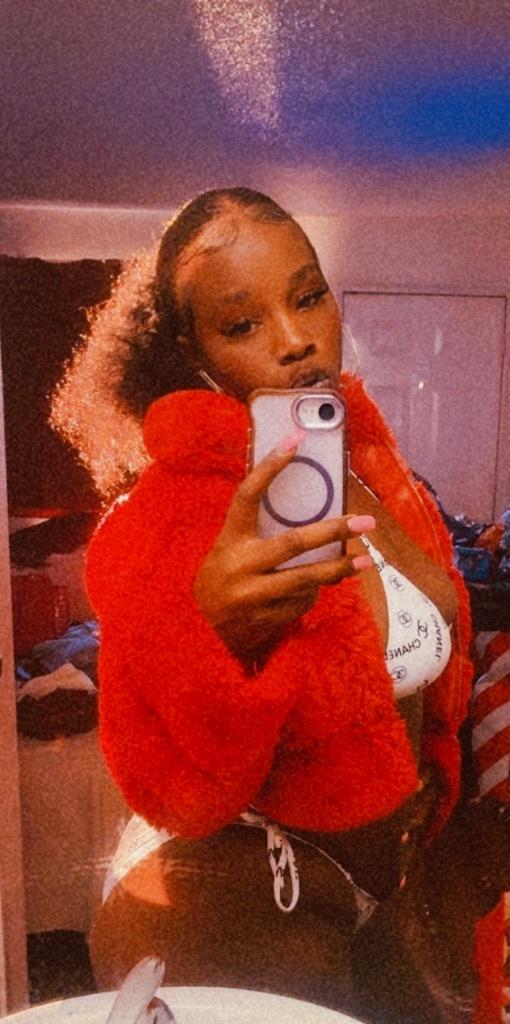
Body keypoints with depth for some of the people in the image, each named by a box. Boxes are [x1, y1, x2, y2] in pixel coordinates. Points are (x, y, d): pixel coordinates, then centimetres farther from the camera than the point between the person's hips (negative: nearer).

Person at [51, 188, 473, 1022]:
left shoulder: (367, 464, -2)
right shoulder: (167, 513, -23)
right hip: (231, 927, -6)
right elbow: (174, 795, -27)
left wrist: (418, 817, 20)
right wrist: (217, 635, -44)